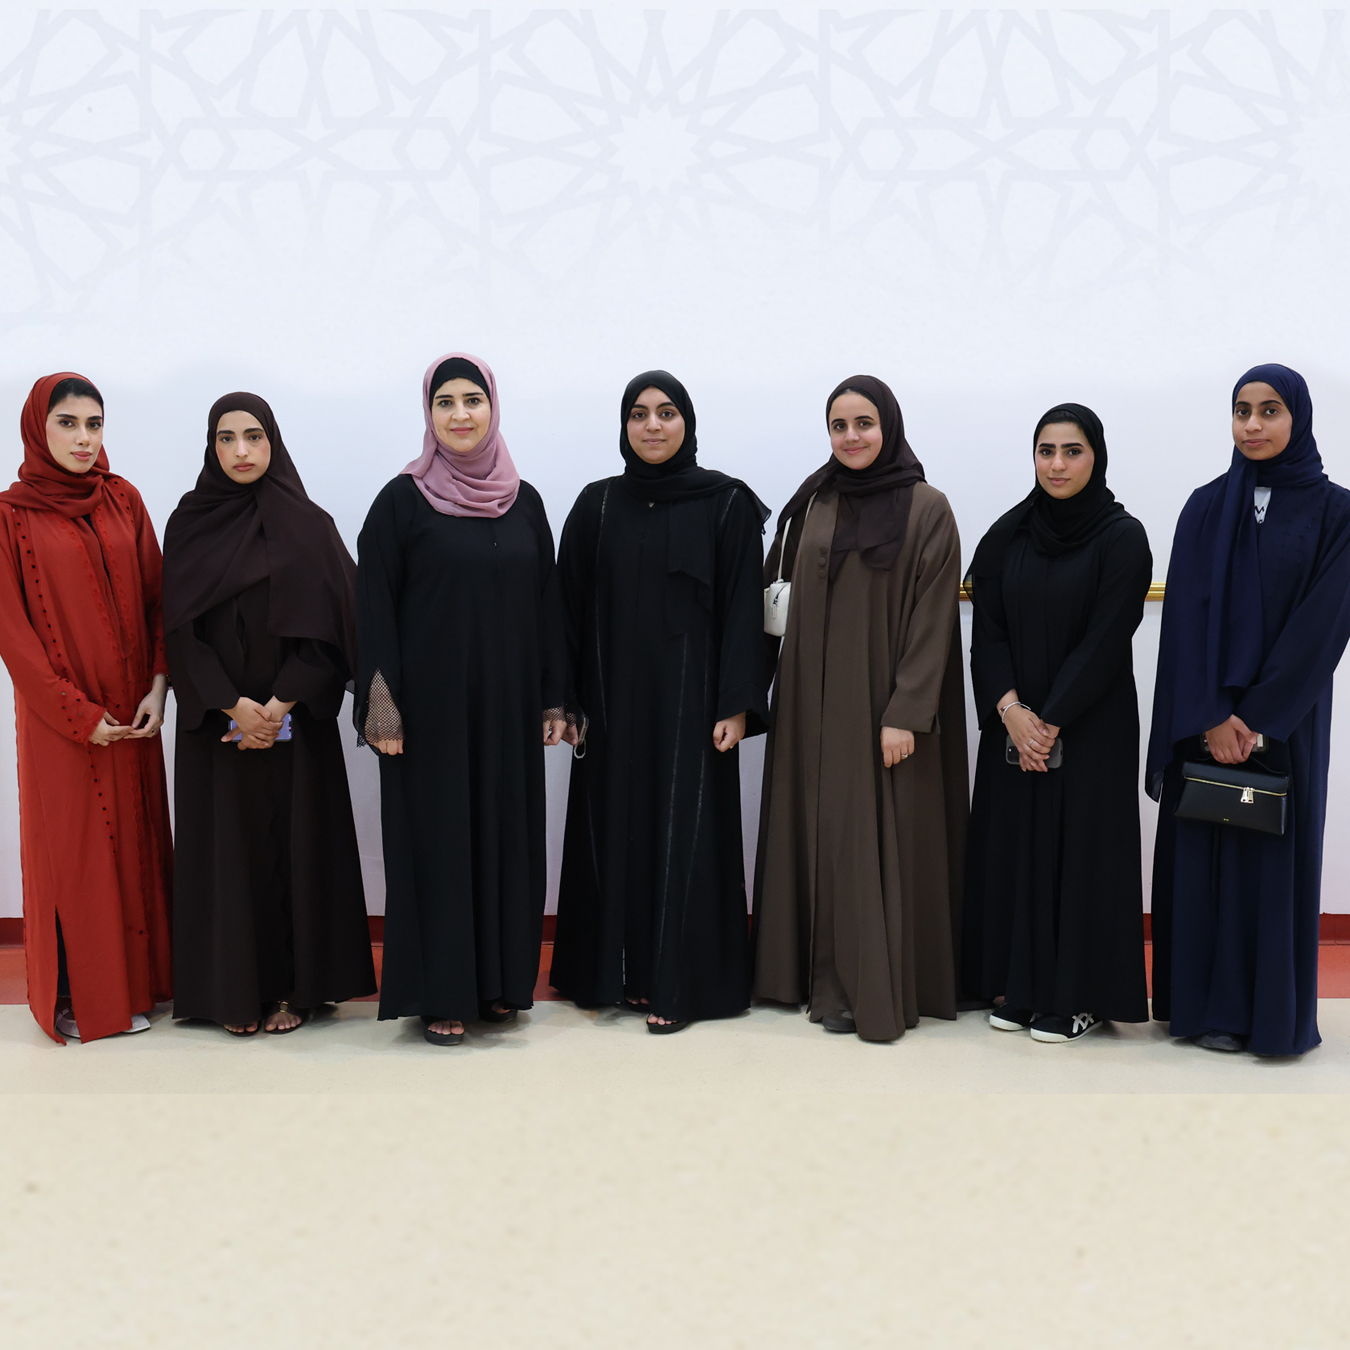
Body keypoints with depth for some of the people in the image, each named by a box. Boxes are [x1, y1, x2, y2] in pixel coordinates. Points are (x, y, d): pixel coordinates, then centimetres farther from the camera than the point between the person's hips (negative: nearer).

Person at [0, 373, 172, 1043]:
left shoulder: (122, 500, 7)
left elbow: (155, 598, 7)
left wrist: (158, 686, -5)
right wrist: (78, 712, -12)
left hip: (132, 712, 4)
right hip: (58, 715, -4)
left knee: (134, 841, 8)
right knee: (69, 848, 2)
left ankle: (133, 986, 20)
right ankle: (72, 1000, 13)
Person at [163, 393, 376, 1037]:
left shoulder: (307, 526, 1)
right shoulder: (189, 524, 3)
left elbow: (326, 628, -4)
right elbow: (180, 629, -2)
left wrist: (280, 706, -14)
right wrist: (234, 706, -13)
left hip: (295, 721, -1)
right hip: (216, 722, 1)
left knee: (295, 842, 2)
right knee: (226, 847, 3)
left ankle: (293, 985, 12)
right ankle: (236, 989, 12)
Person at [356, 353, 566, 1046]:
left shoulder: (524, 502, 8)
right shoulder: (403, 498, -2)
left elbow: (547, 603, 10)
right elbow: (375, 605, -5)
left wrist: (553, 698, 6)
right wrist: (381, 704, -12)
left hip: (507, 703, 4)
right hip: (432, 703, -3)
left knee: (507, 833, 8)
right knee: (437, 838, 1)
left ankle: (499, 980, 22)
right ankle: (440, 994, 11)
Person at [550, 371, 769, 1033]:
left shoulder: (726, 503, -1)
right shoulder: (597, 505, 7)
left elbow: (743, 607, -4)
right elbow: (573, 605, 7)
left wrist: (737, 703, -11)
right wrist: (566, 700, 2)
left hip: (688, 697, -3)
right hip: (614, 698, 3)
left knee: (683, 830, -1)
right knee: (616, 825, 7)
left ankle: (676, 982, 8)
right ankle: (617, 970, 19)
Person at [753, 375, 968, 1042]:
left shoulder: (926, 509, -5)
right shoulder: (816, 506, 9)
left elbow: (933, 617, -10)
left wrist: (907, 712, -16)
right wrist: (796, 696, 6)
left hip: (888, 703, -4)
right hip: (819, 701, 5)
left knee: (888, 834, -2)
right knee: (828, 830, 6)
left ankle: (887, 986, 7)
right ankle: (831, 980, 14)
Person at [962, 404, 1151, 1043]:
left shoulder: (1122, 537, -6)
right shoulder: (1006, 535, 6)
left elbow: (1105, 641, -12)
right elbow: (987, 629, 2)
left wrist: (1051, 722, -14)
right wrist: (1009, 709, -13)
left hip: (1091, 727, -4)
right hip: (1013, 724, 4)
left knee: (1081, 850, 0)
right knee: (1012, 847, 7)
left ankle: (1078, 996, 12)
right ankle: (1017, 987, 18)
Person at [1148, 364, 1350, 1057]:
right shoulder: (1207, 507, 5)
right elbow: (1188, 612, -2)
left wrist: (1259, 718, -13)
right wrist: (1209, 715, -12)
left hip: (1286, 717, -2)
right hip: (1204, 717, 2)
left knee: (1275, 857, 2)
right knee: (1202, 854, 4)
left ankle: (1273, 1013, 14)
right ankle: (1206, 1004, 15)